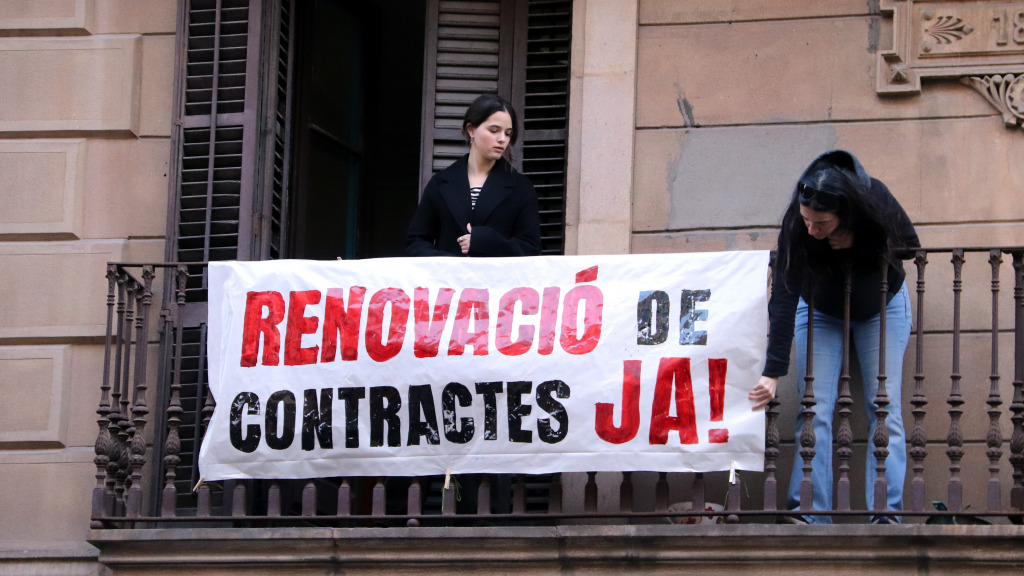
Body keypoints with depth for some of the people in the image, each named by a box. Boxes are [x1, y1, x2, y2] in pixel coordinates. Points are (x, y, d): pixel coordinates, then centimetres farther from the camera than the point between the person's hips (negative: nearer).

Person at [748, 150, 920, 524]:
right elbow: (784, 299, -34)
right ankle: (810, 515, -12)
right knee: (815, 411, -11)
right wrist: (773, 371, -38)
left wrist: (858, 244, -34)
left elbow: (910, 245, -16)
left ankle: (887, 513, -10)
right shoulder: (796, 227, -34)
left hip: (881, 308, 1)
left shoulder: (875, 198, -32)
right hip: (821, 313, 0)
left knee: (884, 409, -8)